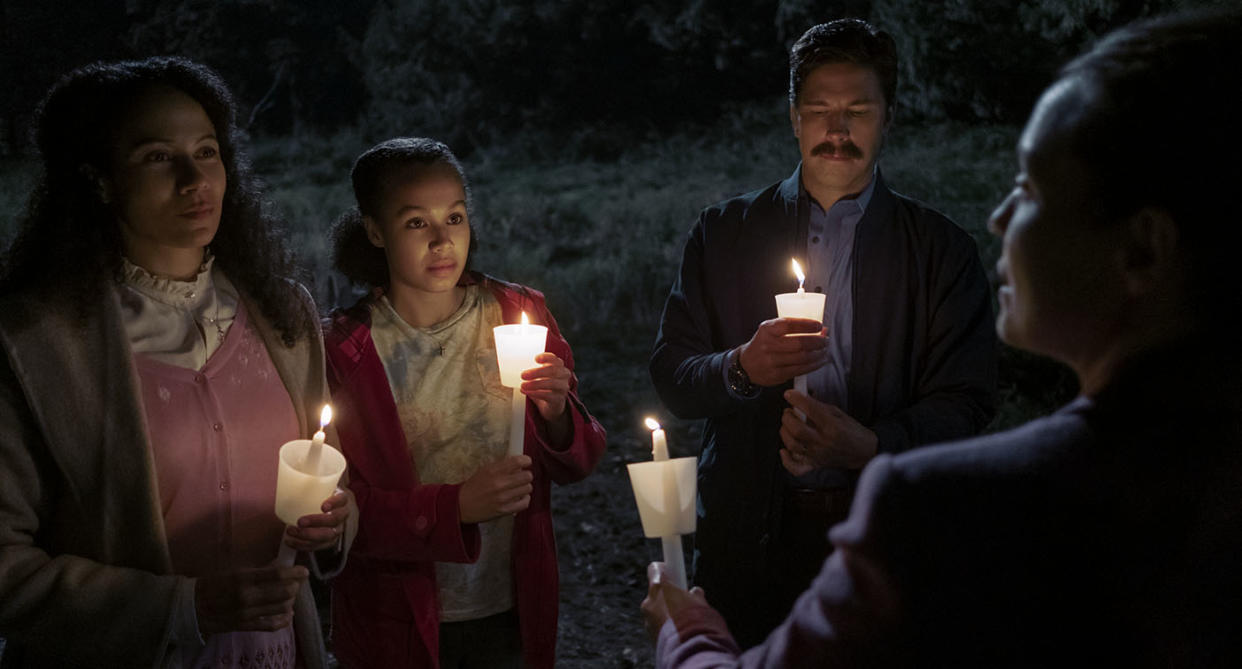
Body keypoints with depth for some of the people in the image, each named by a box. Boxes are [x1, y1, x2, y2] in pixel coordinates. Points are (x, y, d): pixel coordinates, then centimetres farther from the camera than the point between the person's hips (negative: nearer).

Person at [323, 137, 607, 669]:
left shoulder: (519, 312, -4)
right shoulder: (343, 348, -12)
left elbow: (578, 464, 2)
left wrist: (557, 417, -19)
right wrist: (454, 506, -26)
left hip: (514, 611, 3)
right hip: (398, 623, -2)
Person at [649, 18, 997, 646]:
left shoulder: (942, 251, 2)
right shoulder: (724, 233, 6)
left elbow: (965, 403, -3)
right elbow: (671, 374, 3)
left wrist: (870, 445, -21)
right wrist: (741, 369, -19)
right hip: (748, 537, 1)